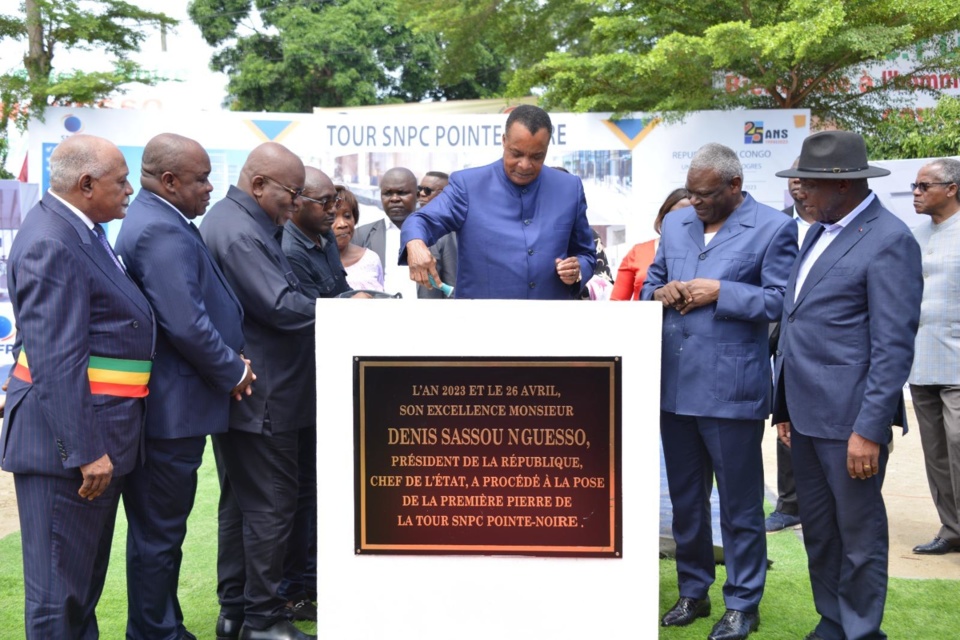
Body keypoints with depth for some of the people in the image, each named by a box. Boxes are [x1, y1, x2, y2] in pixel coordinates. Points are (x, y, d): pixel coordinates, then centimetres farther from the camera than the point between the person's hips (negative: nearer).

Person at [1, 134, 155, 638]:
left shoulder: (80, 230, 11)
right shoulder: (50, 245, -20)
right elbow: (55, 361, -24)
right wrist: (86, 451, -24)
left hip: (99, 434, 10)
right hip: (66, 441, -10)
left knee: (86, 577, 22)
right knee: (59, 584, 2)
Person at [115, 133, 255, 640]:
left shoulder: (156, 220, 13)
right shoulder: (162, 232, -20)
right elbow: (187, 324, -26)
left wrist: (230, 362, 9)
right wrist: (233, 371, -11)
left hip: (161, 406, 11)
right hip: (172, 408, -11)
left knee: (159, 528, 19)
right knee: (159, 532, 2)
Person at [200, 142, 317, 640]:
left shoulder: (232, 220, 14)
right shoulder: (241, 233, -19)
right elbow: (281, 306, -23)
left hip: (237, 392, 11)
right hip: (260, 396, -11)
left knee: (239, 503, 16)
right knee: (270, 506, -1)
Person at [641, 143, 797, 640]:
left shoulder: (772, 228, -4)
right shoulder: (675, 224, 13)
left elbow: (780, 301, -11)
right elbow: (648, 286, 19)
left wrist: (720, 292, -17)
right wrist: (661, 293, -3)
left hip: (731, 389, -6)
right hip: (674, 385, 6)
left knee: (739, 504, 6)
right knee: (684, 499, 17)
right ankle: (692, 592, 32)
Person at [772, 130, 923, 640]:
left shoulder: (888, 240, -12)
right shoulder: (820, 232, 13)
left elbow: (893, 348, -16)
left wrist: (869, 429, -19)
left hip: (849, 417, -8)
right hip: (807, 413, 8)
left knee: (859, 535, 6)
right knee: (818, 533, 18)